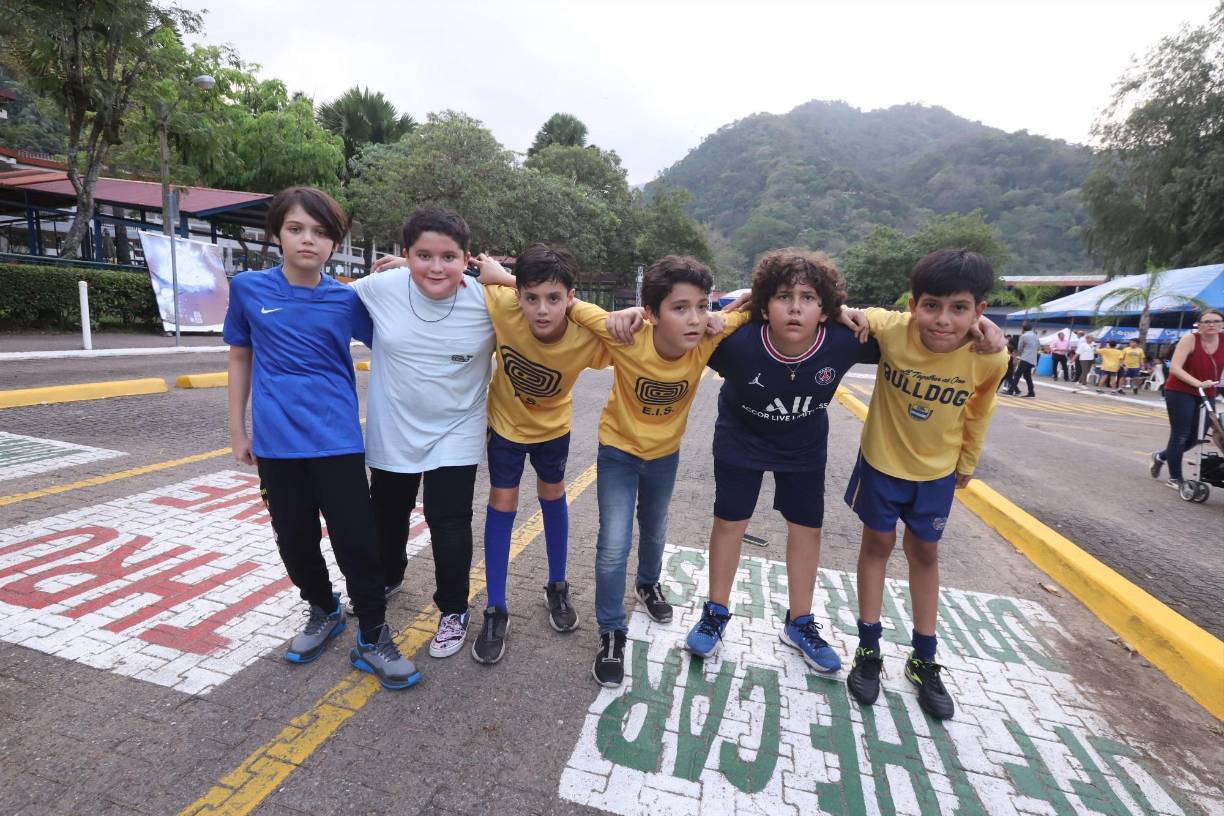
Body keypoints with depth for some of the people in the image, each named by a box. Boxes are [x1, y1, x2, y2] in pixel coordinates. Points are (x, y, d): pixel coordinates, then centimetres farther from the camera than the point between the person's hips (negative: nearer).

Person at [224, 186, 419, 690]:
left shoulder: (347, 300, 0)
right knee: (294, 539, 13)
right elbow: (241, 357, 11)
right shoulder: (248, 289, 2)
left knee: (356, 540, -1)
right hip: (276, 443, 2)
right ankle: (323, 612, 39)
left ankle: (373, 640, 15)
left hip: (337, 440, -1)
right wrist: (237, 428, 10)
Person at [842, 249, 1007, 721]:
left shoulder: (990, 358, -23)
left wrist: (968, 460, 11)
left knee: (925, 555, 15)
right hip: (882, 460, -1)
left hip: (937, 470, 1)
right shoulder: (890, 330, -27)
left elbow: (978, 412, -2)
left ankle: (923, 661, 33)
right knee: (877, 545, 11)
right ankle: (868, 650, 28)